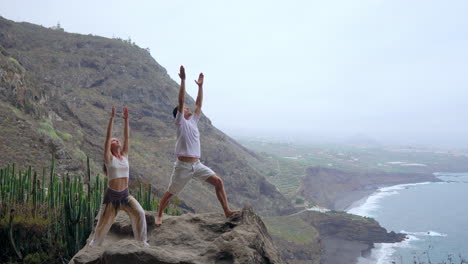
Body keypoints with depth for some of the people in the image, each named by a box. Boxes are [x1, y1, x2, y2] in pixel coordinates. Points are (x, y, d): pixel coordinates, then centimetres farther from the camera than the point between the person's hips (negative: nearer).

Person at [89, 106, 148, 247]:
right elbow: (108, 137, -16)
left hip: (125, 194, 4)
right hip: (112, 195, -3)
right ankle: (95, 242, 35)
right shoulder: (109, 158, -7)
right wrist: (112, 118, -20)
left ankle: (141, 240, 5)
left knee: (140, 214, -11)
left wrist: (126, 119, -7)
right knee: (104, 221, 9)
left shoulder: (125, 155, 4)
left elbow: (126, 137, -2)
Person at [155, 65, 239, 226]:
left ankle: (227, 211, -5)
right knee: (171, 192, 7)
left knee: (218, 181, -7)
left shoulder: (193, 121, 15)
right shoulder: (181, 122, -4)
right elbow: (181, 101, -13)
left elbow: (198, 104, 19)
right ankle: (159, 215, 28)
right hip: (183, 165, -6)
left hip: (197, 164, 6)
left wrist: (200, 86, 18)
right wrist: (183, 80, -17)